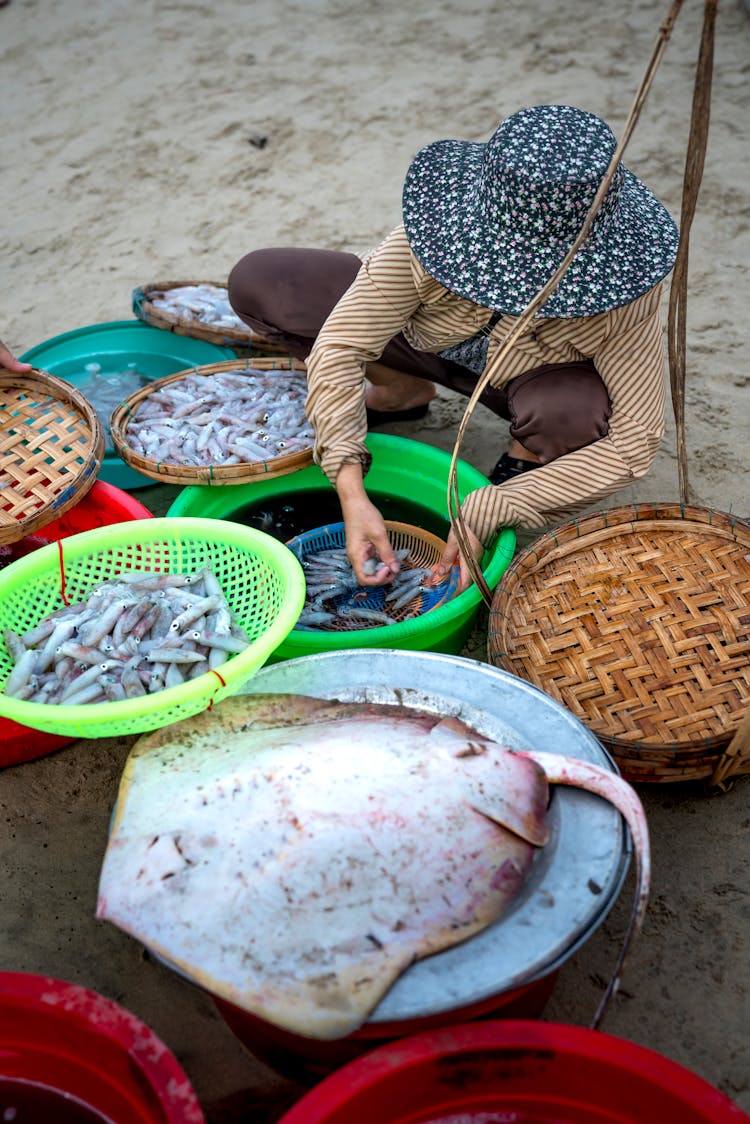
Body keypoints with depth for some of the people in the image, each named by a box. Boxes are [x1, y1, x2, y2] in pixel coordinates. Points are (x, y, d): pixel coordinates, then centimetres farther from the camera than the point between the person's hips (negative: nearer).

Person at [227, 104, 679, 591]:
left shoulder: (617, 280, -37)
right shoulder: (449, 221, -35)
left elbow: (633, 442, -33)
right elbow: (340, 346, -32)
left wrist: (487, 513, -39)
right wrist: (352, 493, -43)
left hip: (532, 378, -2)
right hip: (430, 340, 2)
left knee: (569, 411, -41)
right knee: (255, 282, -13)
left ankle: (525, 457, -2)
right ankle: (403, 392, 7)